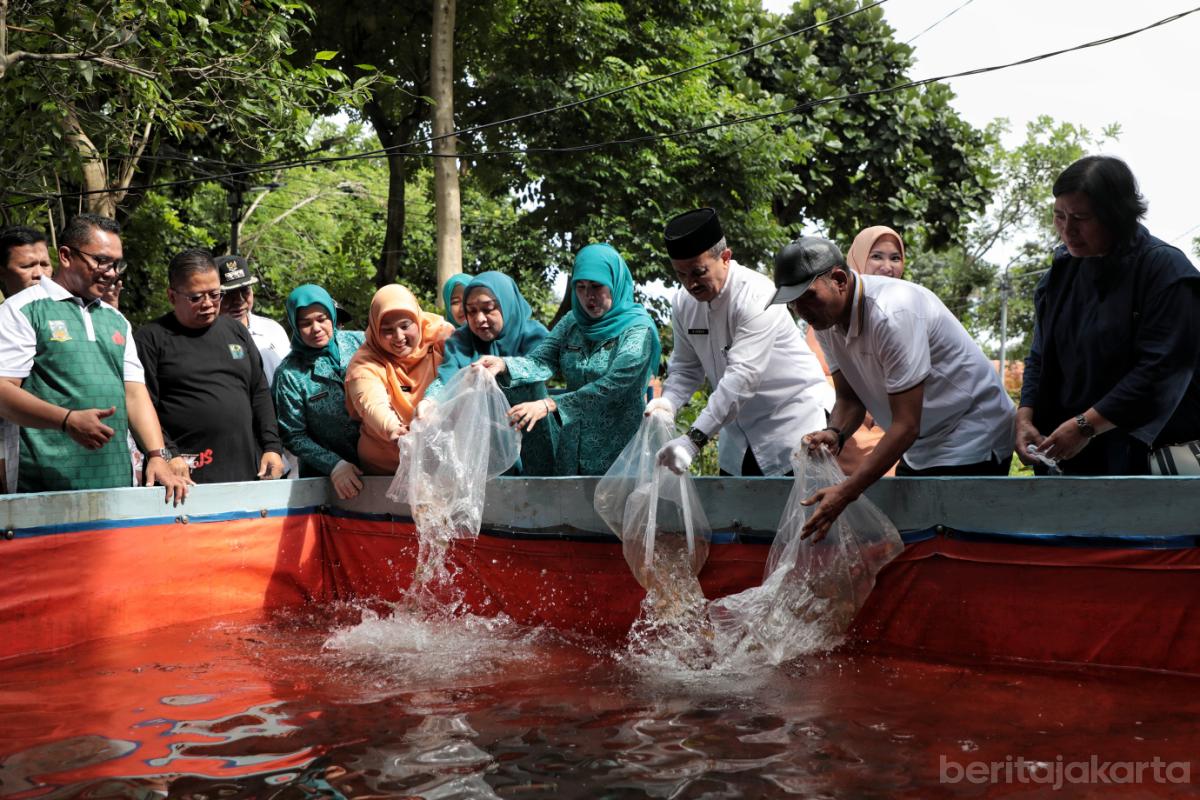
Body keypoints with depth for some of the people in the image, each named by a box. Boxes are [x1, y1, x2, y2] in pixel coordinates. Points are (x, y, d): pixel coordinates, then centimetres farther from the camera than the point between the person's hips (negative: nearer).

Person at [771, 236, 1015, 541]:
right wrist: (834, 433, -21)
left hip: (972, 439, -8)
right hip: (922, 447, 8)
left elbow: (906, 424, -30)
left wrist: (846, 492, -33)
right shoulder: (826, 319, -5)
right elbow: (850, 397, 3)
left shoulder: (892, 313, -30)